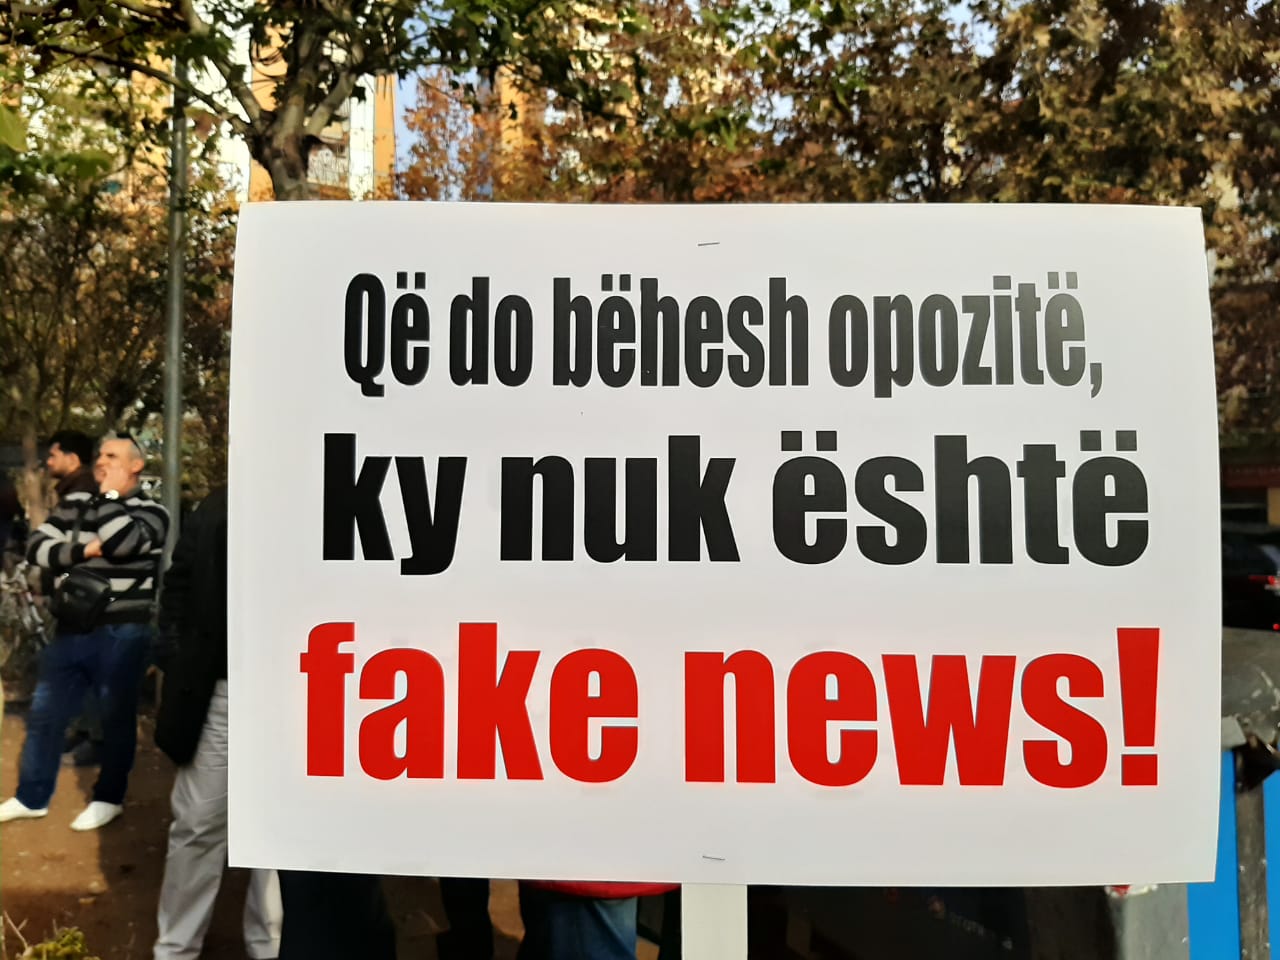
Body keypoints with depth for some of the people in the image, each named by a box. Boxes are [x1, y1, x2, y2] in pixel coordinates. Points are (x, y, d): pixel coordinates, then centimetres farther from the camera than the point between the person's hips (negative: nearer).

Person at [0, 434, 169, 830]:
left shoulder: (151, 512, -5)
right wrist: (84, 550, -14)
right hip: (71, 630, 5)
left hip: (121, 635, -5)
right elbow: (36, 547, 2)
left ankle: (108, 799, 20)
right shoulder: (74, 503, 9)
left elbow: (124, 543, -24)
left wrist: (112, 493, -13)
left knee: (116, 718, 5)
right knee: (44, 715, 13)